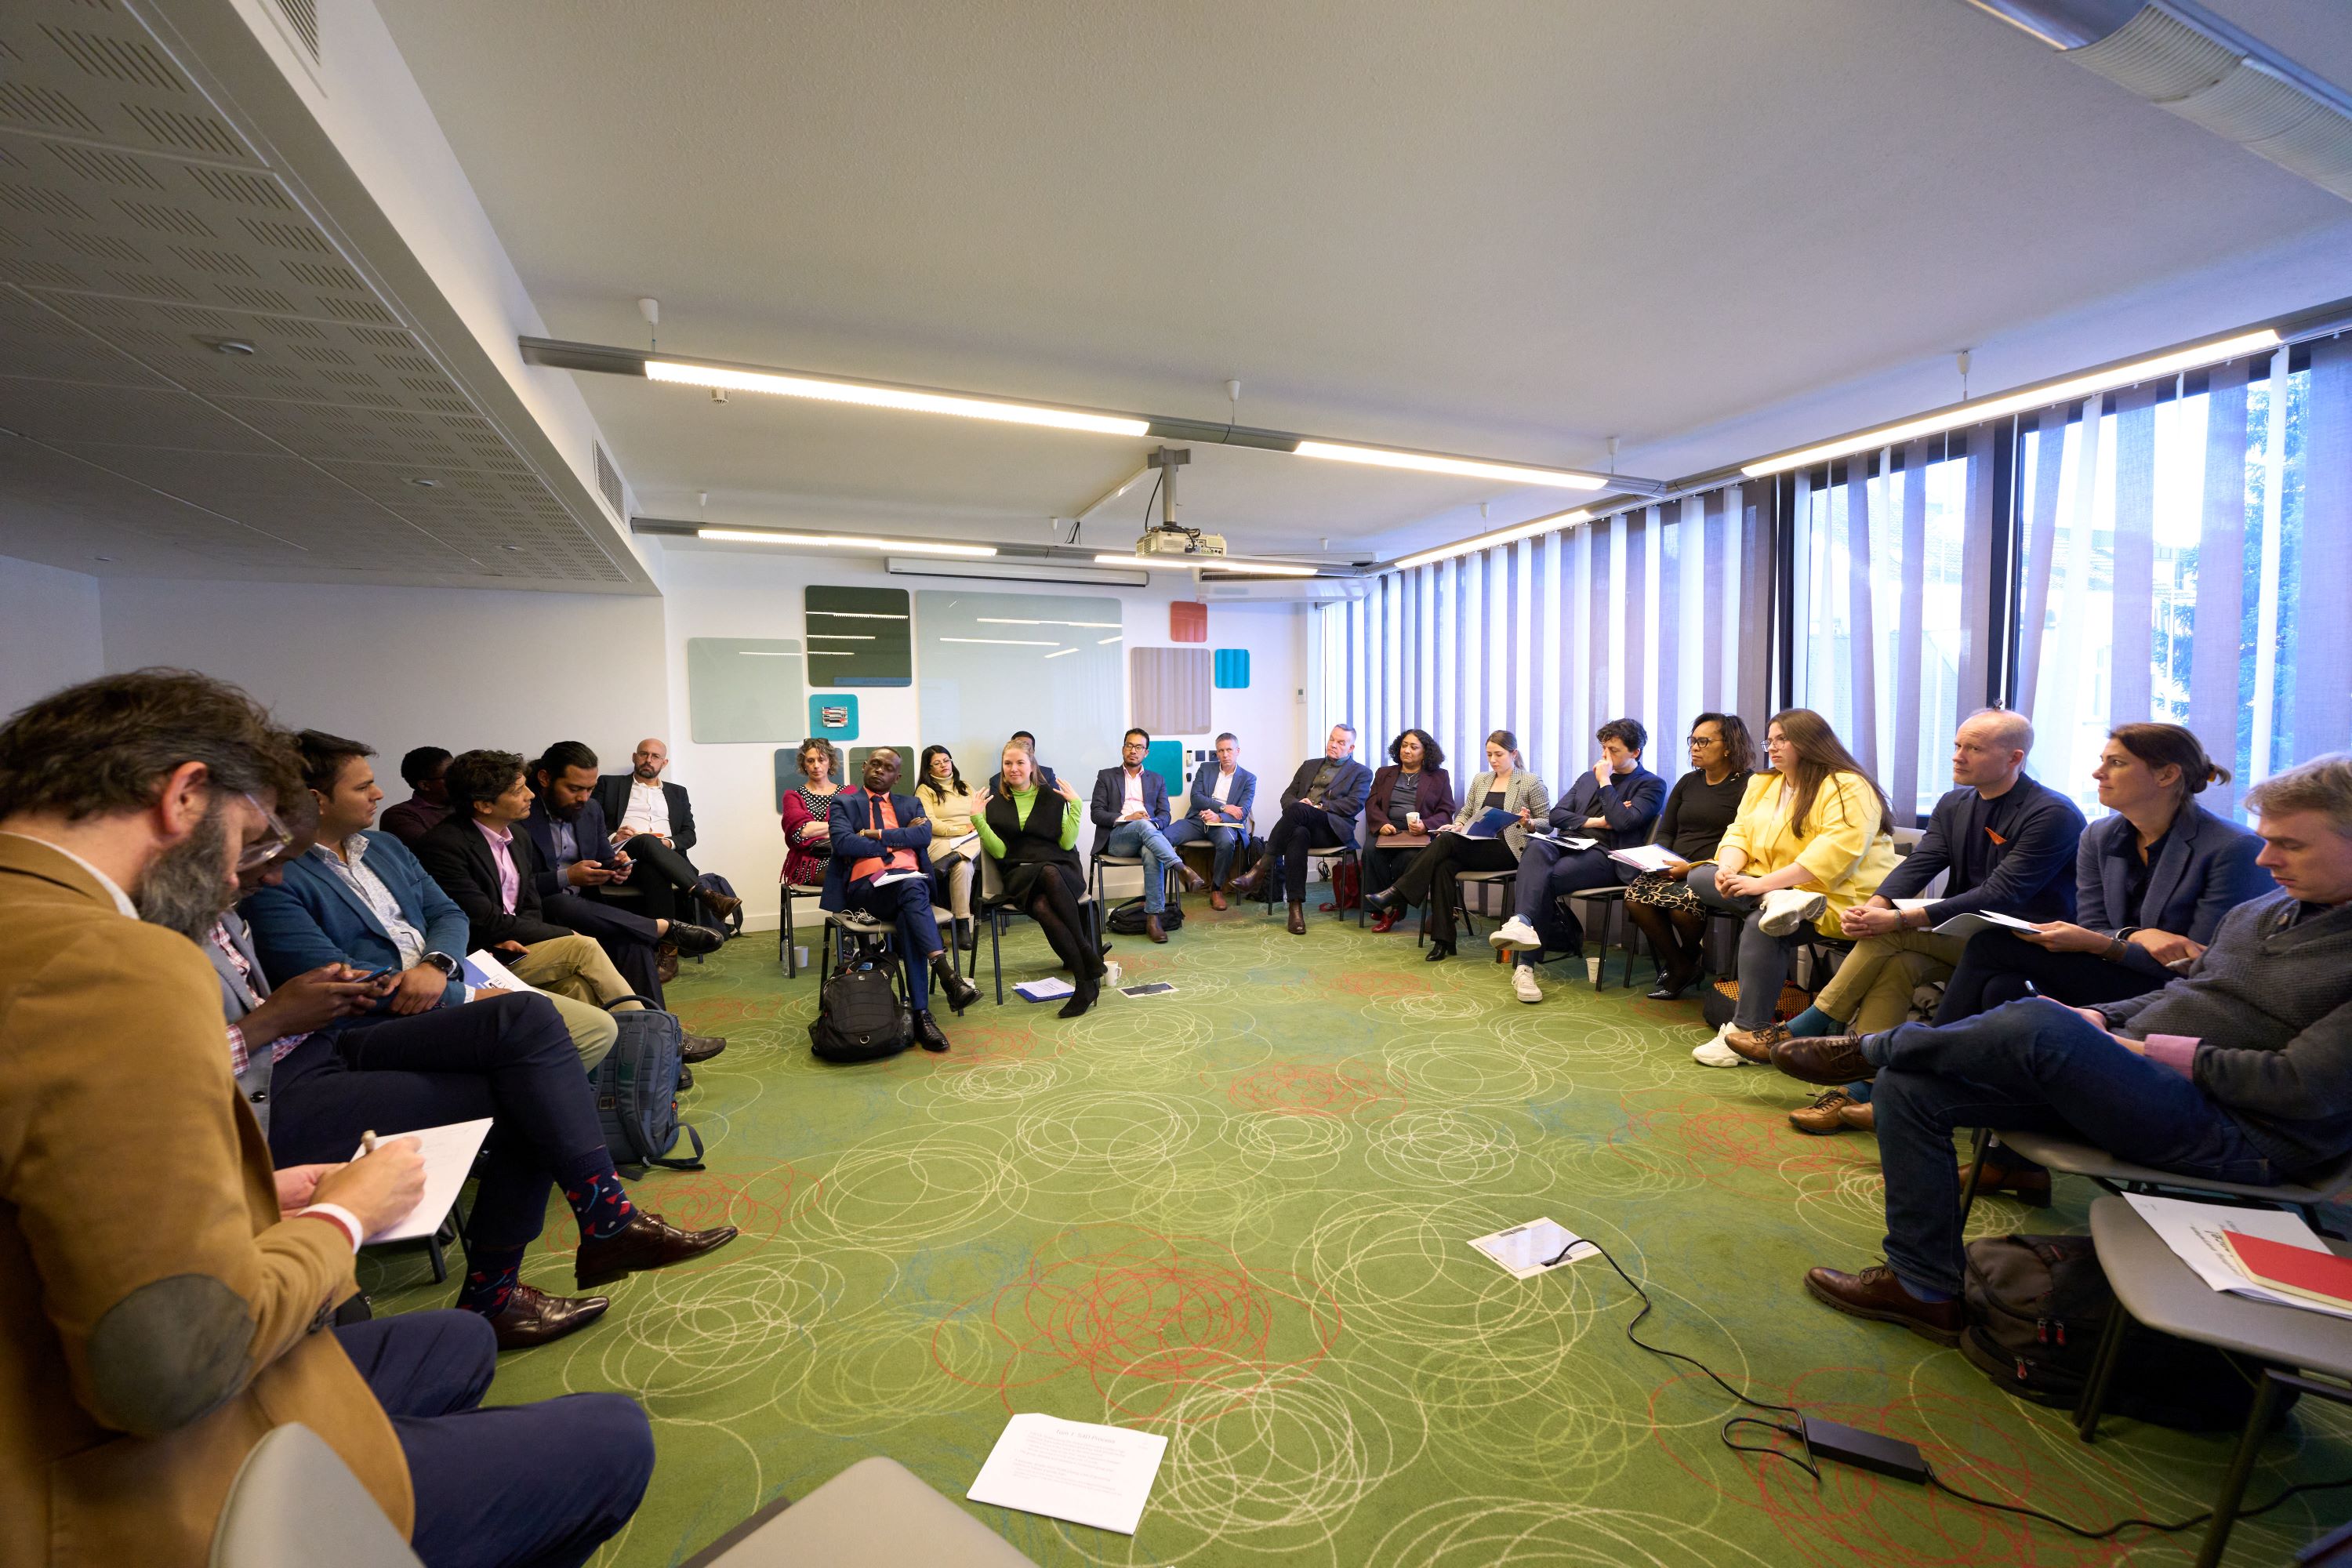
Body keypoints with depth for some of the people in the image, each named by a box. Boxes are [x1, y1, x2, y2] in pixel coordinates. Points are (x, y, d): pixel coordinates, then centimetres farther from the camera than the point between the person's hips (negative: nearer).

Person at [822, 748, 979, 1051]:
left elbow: (924, 836, 1)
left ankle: (921, 1013, -35)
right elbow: (844, 843, -4)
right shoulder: (844, 803, 16)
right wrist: (901, 837, -1)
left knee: (908, 918, -34)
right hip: (867, 886, -2)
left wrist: (877, 835, -4)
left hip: (911, 881, 2)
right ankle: (947, 975, -45)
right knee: (911, 888, -37)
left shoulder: (911, 804, 23)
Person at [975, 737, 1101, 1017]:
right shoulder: (995, 803, 13)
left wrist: (1075, 805, -4)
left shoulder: (1052, 797, 12)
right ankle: (1089, 974, -30)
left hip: (1061, 870, 0)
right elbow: (999, 852, 3)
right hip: (1020, 875, 0)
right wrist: (977, 820, -6)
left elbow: (1066, 843, 3)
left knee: (1050, 874, -40)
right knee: (1042, 908, -36)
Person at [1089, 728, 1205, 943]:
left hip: (1149, 832, 2)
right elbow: (1096, 813, 5)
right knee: (1142, 825, -37)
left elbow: (1165, 816, 13)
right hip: (1117, 837, -2)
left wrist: (1154, 823, -12)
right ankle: (1183, 869, -49)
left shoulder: (1157, 780, 23)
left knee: (1152, 854, -37)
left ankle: (1153, 919, -38)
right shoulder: (1106, 776, 17)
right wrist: (1126, 818, -12)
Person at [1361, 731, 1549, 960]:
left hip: (1509, 849, -5)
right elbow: (1465, 813, 24)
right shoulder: (1480, 780, 21)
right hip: (1476, 847, 5)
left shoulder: (1531, 783, 7)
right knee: (1444, 864, -32)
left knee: (1447, 840, -31)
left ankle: (1397, 894, -33)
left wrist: (1527, 822, -16)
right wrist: (1458, 825, 1)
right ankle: (1443, 941, -31)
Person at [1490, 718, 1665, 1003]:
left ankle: (1525, 966, -32)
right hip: (1568, 844, 4)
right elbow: (1555, 815, 17)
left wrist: (1605, 782, -2)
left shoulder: (1651, 785, 9)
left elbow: (1624, 821, -10)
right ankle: (1522, 923, -51)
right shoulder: (1588, 777, 27)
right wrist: (1592, 821, 1)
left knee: (1547, 877, -32)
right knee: (1536, 848, -34)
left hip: (1605, 855, -4)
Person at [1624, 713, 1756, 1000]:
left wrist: (1695, 868, -20)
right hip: (1675, 869, 6)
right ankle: (1680, 966, -2)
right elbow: (1665, 832, 22)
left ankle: (1689, 958, 5)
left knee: (1681, 901, -33)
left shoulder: (1748, 786, -2)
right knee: (1636, 894, -23)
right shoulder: (1688, 783, 18)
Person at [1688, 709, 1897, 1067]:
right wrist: (1729, 867, -15)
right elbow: (1740, 832, 9)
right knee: (1701, 878, -11)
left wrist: (1763, 884, -29)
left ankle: (1748, 1034, -28)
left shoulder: (1848, 788, -11)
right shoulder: (1763, 784, 15)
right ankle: (1779, 902, -31)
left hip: (1838, 896, -8)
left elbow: (1835, 853, -24)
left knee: (1761, 925, -34)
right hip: (1767, 887, 8)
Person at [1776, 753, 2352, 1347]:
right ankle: (1925, 1291, 1)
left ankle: (1867, 1049, -6)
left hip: (2243, 1133, -8)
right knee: (1909, 1086, -8)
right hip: (2124, 1079, 8)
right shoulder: (2257, 912, 17)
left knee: (2037, 1024, -35)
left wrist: (2151, 1050, -14)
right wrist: (2091, 1019, 6)